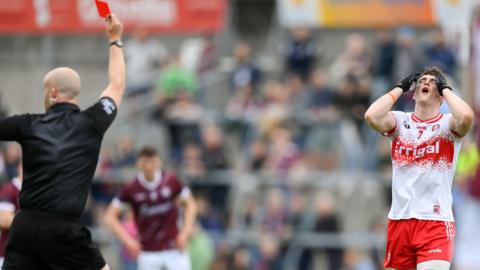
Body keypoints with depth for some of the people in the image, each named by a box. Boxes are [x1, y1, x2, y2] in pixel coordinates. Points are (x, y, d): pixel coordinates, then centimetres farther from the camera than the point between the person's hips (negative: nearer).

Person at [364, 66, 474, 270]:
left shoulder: (448, 123, 1)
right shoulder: (401, 121, 9)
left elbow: (466, 116, -23)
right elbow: (372, 116, -11)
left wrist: (446, 88, -6)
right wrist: (400, 88, 1)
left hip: (436, 220, -4)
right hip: (399, 219, 4)